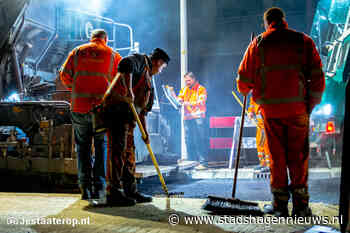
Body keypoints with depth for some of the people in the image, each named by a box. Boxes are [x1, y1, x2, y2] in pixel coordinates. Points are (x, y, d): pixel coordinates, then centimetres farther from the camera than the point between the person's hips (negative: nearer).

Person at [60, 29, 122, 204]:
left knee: (83, 147, 12)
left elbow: (64, 74, 5)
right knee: (101, 147, 9)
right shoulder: (112, 55, 7)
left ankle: (85, 188, 8)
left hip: (79, 106, 2)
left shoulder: (77, 52, 11)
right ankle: (99, 187, 3)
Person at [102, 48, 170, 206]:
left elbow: (142, 109, 28)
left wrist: (145, 132, 24)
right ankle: (113, 193, -11)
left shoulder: (147, 78, 29)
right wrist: (128, 90, -30)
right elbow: (125, 64, -24)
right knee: (117, 151, -11)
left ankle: (131, 192, 18)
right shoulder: (140, 60, 2)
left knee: (129, 153, 11)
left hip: (127, 117, 10)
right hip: (117, 111, -10)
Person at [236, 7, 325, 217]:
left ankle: (280, 204, 11)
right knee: (299, 157, 7)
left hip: (270, 108, 0)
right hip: (298, 108, 0)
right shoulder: (304, 41, 6)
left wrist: (245, 91, 30)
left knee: (277, 156, 8)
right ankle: (300, 206, 9)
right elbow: (318, 77, 1)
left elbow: (244, 79, 9)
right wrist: (312, 103, 9)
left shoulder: (258, 44, 5)